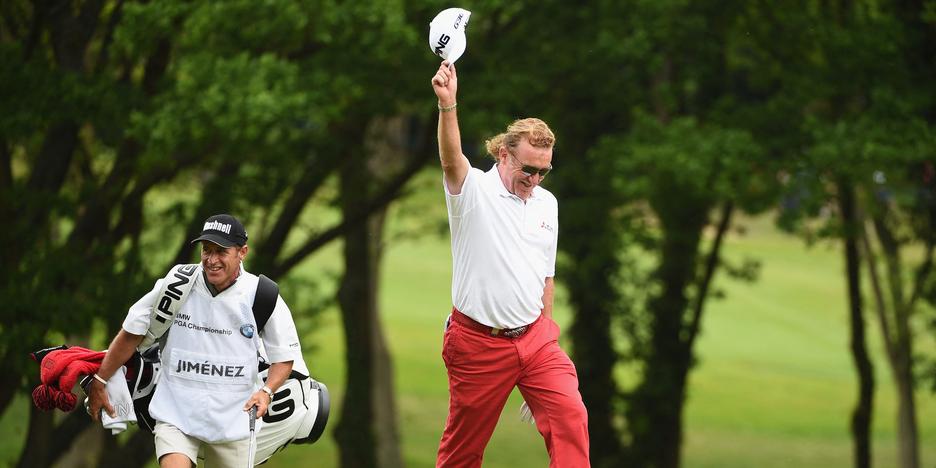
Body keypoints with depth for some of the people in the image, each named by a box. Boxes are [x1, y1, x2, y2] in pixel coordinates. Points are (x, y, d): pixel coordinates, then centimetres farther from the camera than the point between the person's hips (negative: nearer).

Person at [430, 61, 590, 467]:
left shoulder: (547, 203, 9)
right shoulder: (474, 190, -9)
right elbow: (451, 159, -31)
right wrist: (447, 104, -48)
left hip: (535, 338, 4)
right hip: (478, 342, -4)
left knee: (570, 416, -15)